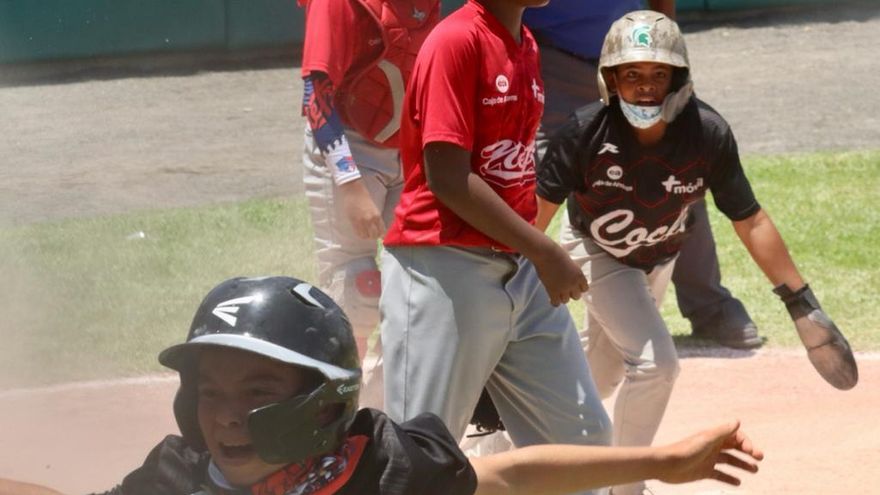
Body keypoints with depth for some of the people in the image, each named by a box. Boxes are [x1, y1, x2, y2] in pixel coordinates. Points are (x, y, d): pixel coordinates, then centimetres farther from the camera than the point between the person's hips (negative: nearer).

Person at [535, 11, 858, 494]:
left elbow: (749, 221, -18)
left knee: (603, 377, 16)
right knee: (655, 363, -20)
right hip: (596, 253, -4)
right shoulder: (587, 132, -32)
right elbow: (540, 209, -20)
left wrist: (799, 300, -16)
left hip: (657, 260, 4)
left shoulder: (708, 134, -28)